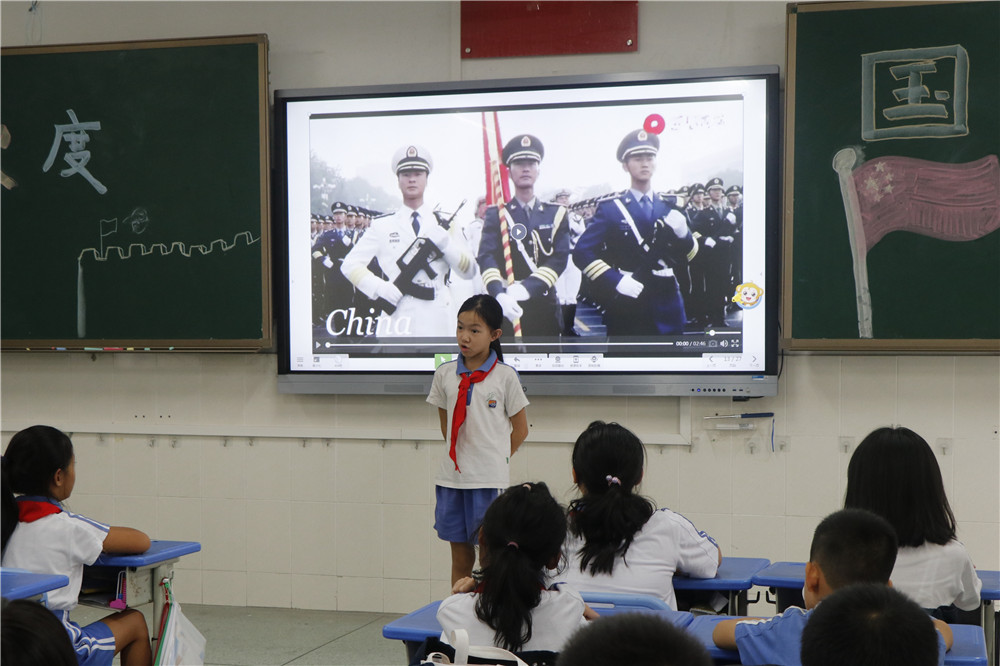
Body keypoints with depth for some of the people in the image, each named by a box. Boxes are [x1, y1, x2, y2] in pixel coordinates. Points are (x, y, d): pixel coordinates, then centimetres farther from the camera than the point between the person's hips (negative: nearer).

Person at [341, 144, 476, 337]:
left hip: (437, 323, 1)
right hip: (395, 322, 0)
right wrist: (379, 288, -7)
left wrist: (445, 243, -6)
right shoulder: (382, 226, 15)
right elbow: (350, 265, 10)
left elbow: (469, 271, 11)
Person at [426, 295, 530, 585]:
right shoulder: (445, 374, 6)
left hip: (490, 480, -4)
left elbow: (520, 429, 3)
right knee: (460, 560, 10)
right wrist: (460, 455, 11)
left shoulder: (505, 376, -4)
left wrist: (495, 460, 7)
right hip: (451, 477, 4)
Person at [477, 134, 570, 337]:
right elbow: (486, 257, -9)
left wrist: (528, 287, -19)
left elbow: (560, 257, -2)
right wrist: (499, 294, -29)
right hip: (507, 308, -2)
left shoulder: (555, 214, 11)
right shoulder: (496, 214, 6)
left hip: (545, 307, 2)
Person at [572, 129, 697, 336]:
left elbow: (688, 255, 12)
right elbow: (582, 252, -8)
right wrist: (615, 281, -20)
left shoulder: (669, 208, 13)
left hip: (667, 305, 4)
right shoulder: (610, 209, 0)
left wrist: (682, 232, -10)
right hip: (626, 307, -4)